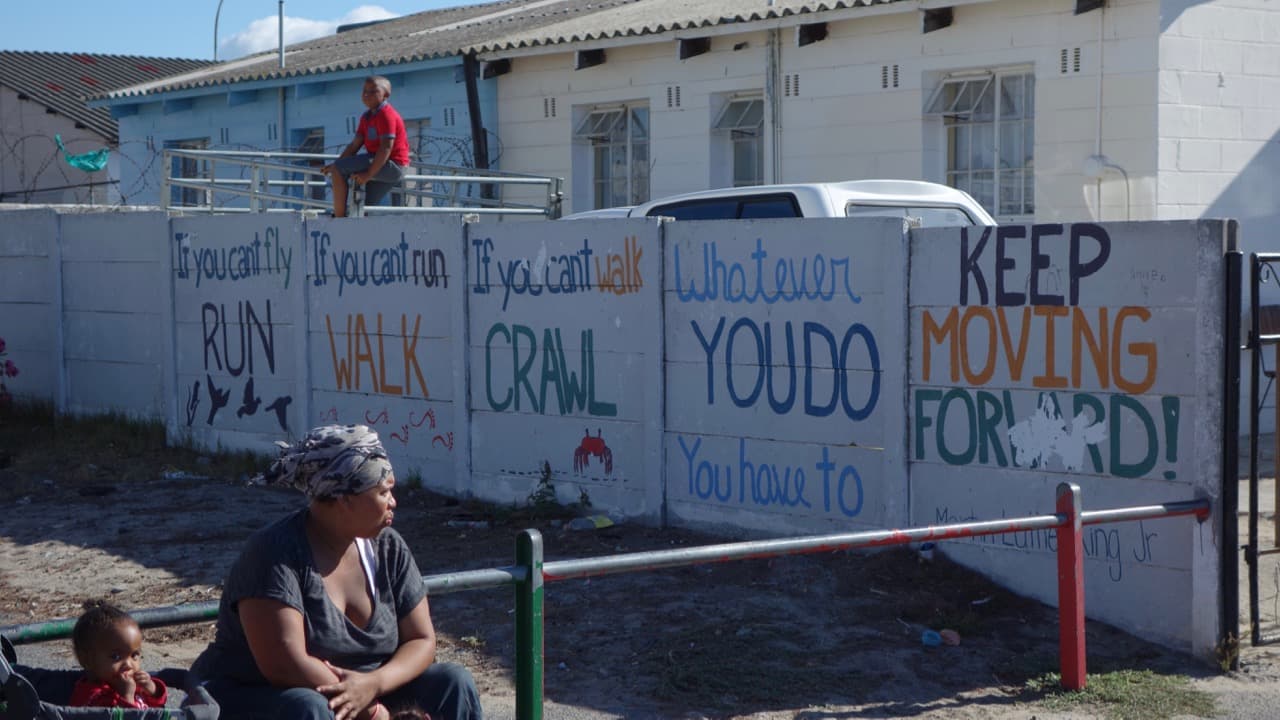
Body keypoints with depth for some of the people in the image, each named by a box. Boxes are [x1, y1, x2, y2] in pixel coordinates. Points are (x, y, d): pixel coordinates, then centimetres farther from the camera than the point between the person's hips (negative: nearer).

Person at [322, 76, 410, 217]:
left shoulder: (386, 115, -13)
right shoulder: (367, 117, 17)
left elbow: (386, 147, -23)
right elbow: (355, 145, 13)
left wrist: (368, 174, -26)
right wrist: (335, 165, 1)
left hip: (391, 165, -10)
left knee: (338, 169, -19)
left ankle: (339, 219, -18)